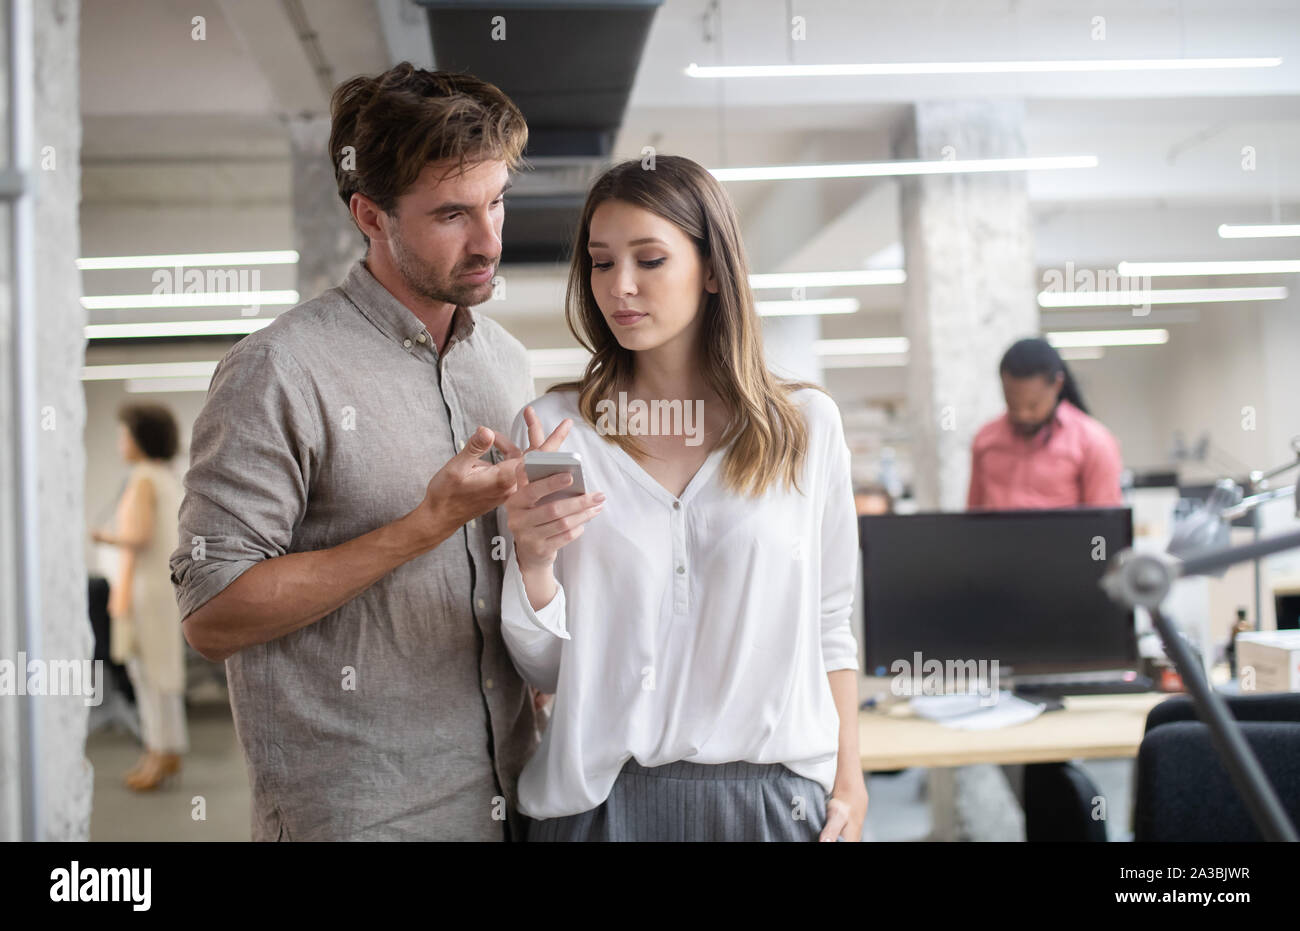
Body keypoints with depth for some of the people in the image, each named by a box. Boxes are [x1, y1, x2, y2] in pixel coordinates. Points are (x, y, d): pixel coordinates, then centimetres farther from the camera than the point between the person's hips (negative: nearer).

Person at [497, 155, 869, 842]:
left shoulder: (807, 424, 0)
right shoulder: (554, 426, -2)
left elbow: (829, 626, 7)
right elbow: (544, 670, -1)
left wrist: (849, 776, 2)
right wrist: (531, 558, -18)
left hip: (772, 794, 1)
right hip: (603, 799, 0)